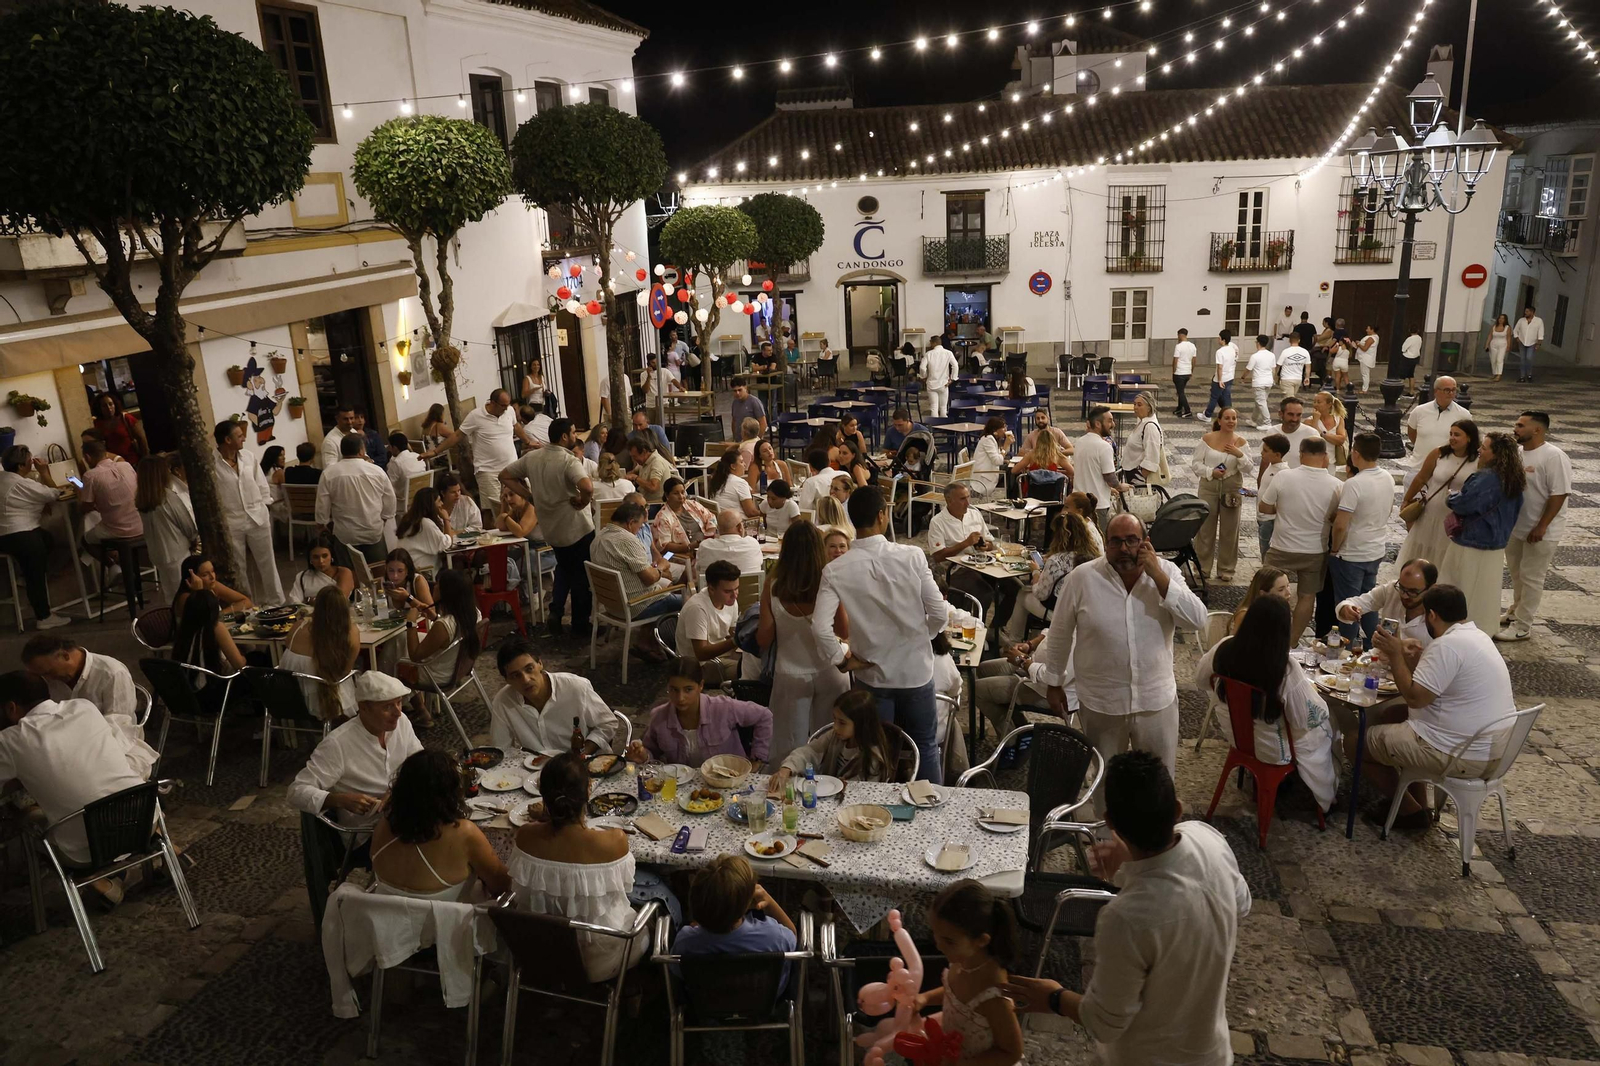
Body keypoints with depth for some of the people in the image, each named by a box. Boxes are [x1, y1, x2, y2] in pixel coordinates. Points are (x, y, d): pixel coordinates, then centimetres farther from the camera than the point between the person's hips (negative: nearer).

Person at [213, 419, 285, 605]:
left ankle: (276, 602, 22)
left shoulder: (248, 456, 1)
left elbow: (261, 484, 9)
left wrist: (263, 507, 5)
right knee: (238, 567, 10)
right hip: (230, 522, -3)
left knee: (266, 562, 11)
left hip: (257, 517, 3)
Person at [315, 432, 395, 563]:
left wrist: (325, 523, 13)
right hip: (374, 533, 0)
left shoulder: (328, 474, -9)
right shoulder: (377, 471, -8)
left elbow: (322, 506, -4)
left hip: (344, 535, 0)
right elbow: (390, 501, 2)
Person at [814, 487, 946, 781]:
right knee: (926, 747, 19)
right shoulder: (912, 556, -17)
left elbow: (820, 626, -23)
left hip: (872, 676, 0)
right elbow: (939, 614, -12)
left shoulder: (835, 571, -15)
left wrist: (842, 659, -7)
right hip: (916, 670, 0)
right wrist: (918, 636, 7)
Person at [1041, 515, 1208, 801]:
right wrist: (1054, 684, 5)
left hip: (1157, 699, 1)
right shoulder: (1082, 578, -12)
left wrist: (1157, 575, -24)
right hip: (1101, 702, -1)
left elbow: (1197, 619, -19)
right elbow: (1060, 635, -1)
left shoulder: (1166, 571, -7)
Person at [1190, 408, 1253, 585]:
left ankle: (1226, 571, 18)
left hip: (1232, 489, 1)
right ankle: (1202, 568, 16)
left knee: (1229, 529, 7)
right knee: (1205, 527, 4)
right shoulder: (1207, 439, -2)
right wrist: (1210, 472, -17)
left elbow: (1249, 470, -1)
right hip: (1209, 486, -1)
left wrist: (1240, 455, -19)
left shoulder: (1241, 443, 1)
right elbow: (1195, 463, -1)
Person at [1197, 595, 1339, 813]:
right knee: (1327, 723, 24)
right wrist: (1308, 686, 0)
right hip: (1272, 750, -5)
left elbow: (1201, 680, 0)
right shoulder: (1286, 669, -32)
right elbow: (1312, 717, -20)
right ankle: (1324, 794, 39)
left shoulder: (1224, 648, -19)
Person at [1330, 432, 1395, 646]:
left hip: (1351, 556, -7)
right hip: (1376, 552, 7)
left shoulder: (1354, 484, -25)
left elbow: (1340, 525, -26)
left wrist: (1334, 549, -10)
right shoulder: (1388, 479, 0)